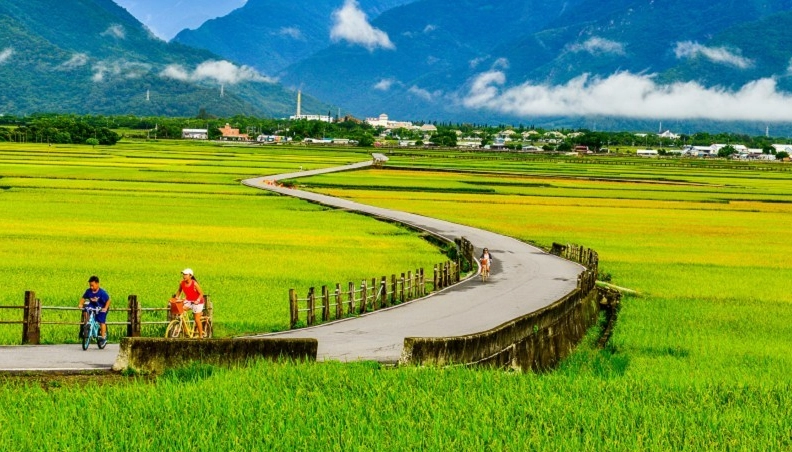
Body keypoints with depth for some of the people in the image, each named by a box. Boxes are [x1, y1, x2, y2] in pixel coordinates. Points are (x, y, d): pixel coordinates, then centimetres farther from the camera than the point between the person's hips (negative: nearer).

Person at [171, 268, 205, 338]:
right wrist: (176, 297, -5)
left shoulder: (194, 284, -24)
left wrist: (197, 300, -32)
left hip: (197, 302, -5)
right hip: (188, 301, 5)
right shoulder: (182, 283, -10)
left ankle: (200, 335, 13)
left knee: (197, 319, -3)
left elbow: (201, 293, -17)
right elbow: (179, 290, 10)